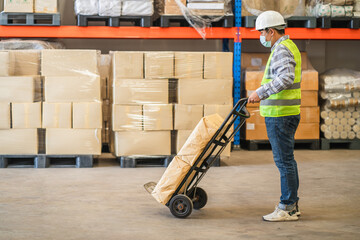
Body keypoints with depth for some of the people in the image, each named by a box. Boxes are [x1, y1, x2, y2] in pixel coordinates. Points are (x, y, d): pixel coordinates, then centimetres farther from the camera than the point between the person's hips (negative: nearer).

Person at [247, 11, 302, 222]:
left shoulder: (282, 50, -15)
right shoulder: (289, 47, 18)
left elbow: (286, 78, -31)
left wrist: (261, 92, -30)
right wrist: (263, 94, 25)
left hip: (280, 115, -11)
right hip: (287, 113, 11)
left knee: (284, 160, -6)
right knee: (287, 159, 14)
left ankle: (287, 208, -1)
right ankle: (292, 204, 21)